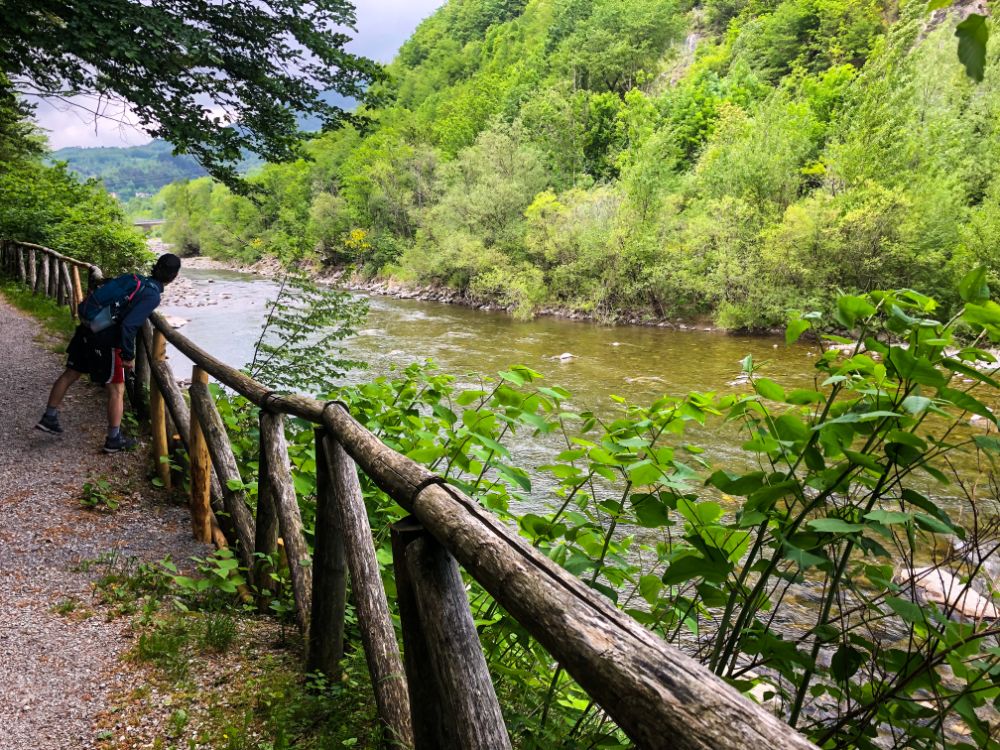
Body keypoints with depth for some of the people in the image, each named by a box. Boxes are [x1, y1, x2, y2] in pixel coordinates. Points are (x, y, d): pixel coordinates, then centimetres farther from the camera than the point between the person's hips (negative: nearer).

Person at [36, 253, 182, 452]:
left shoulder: (136, 278, 6)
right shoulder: (152, 296, -16)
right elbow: (128, 325, -23)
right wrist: (129, 356, -14)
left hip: (86, 331, 8)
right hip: (106, 342, -7)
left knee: (70, 374, 22)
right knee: (116, 389, 6)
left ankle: (49, 418, 34)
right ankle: (114, 439, 15)